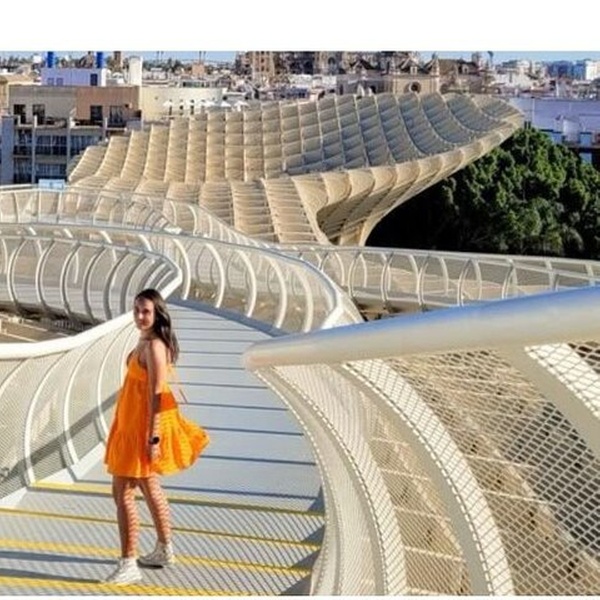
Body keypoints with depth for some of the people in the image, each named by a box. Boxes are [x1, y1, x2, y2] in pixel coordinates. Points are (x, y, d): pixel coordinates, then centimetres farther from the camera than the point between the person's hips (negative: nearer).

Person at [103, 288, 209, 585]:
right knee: (149, 484, 22)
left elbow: (156, 393, -24)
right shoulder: (145, 340, 9)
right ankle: (164, 549, 36)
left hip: (145, 424, -11)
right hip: (133, 422, 11)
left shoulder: (154, 346, -21)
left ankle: (129, 564, -3)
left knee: (122, 492, -7)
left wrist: (153, 436, -25)